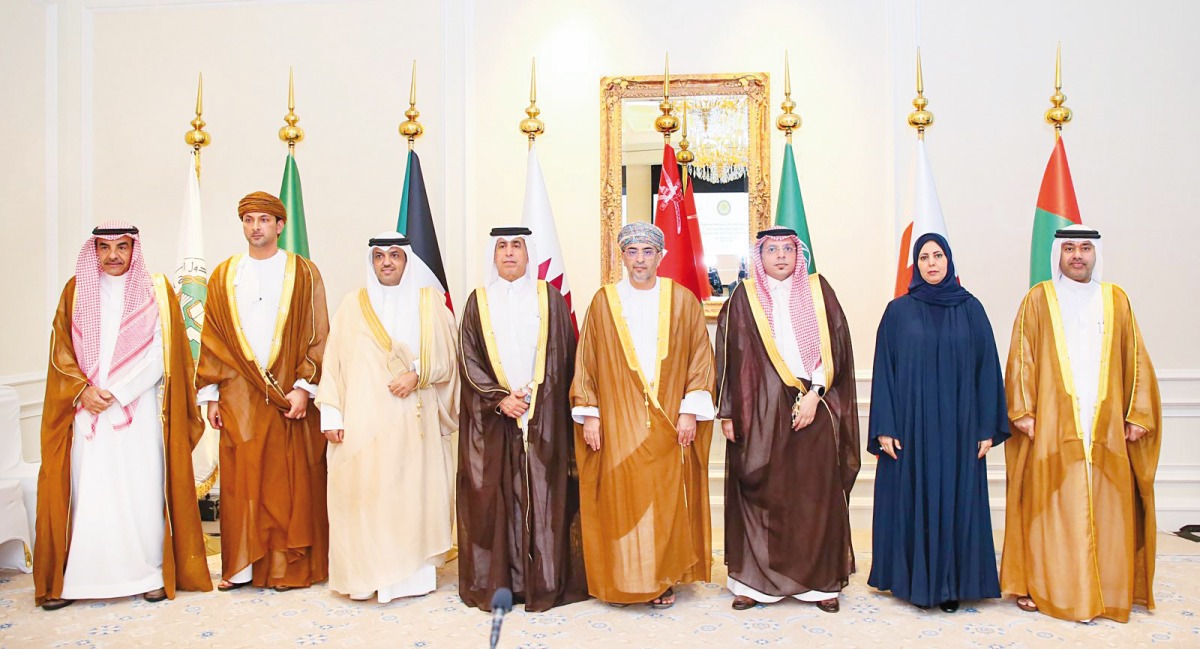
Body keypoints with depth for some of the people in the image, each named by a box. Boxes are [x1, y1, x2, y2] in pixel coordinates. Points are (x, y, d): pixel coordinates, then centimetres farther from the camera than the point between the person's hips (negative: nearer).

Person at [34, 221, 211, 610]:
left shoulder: (156, 291, 3)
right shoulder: (76, 290, 10)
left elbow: (160, 354, -4)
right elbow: (61, 351, 6)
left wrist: (116, 393, -12)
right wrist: (83, 390, -10)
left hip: (140, 413, -2)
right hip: (86, 413, 2)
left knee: (142, 489, -1)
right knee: (85, 490, 0)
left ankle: (152, 573, 8)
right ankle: (73, 577, 9)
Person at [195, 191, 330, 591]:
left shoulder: (304, 274, 4)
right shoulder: (223, 276, 12)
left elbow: (319, 337, 0)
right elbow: (211, 340, 11)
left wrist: (303, 387, -9)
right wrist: (211, 394, 5)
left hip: (290, 396, -2)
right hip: (239, 397, 2)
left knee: (290, 481, 1)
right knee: (240, 481, 3)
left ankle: (289, 566, 11)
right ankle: (241, 566, 13)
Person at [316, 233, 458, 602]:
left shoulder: (429, 302, 9)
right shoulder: (353, 305, 9)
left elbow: (447, 357, 6)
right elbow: (334, 361, 4)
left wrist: (417, 374, -12)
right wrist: (331, 414, -4)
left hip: (415, 419, 0)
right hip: (364, 420, 0)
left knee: (414, 490, 1)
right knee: (362, 492, -3)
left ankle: (414, 571, 11)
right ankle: (366, 574, 6)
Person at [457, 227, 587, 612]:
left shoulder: (550, 299, 7)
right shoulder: (479, 302, 8)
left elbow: (564, 359, 4)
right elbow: (468, 360, 2)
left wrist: (531, 395, -5)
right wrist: (499, 398, -10)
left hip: (543, 417, 0)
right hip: (491, 418, 1)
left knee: (542, 496, -1)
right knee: (493, 497, 1)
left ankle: (544, 581, 7)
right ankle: (495, 582, 10)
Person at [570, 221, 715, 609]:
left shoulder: (683, 301, 4)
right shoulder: (604, 301, 5)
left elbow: (701, 358, 2)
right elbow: (586, 361, 5)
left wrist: (690, 410, -6)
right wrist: (588, 414, -2)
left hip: (669, 423, 0)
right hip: (618, 424, 0)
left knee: (667, 500, 3)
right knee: (619, 499, -1)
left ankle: (664, 580, 17)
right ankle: (622, 580, 14)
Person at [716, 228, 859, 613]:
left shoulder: (818, 291, 8)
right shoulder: (744, 298, 5)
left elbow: (835, 347, 3)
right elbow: (730, 357, 2)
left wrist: (814, 393, -9)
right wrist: (728, 413, -3)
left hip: (815, 410, 1)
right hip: (761, 411, -1)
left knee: (816, 495, 4)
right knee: (761, 495, 2)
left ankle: (820, 581, 16)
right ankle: (755, 581, 12)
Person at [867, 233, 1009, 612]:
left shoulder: (970, 308, 4)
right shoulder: (898, 311, 2)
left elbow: (986, 367, 4)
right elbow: (883, 371, 0)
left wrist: (988, 427, -1)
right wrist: (885, 428, -6)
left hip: (958, 427, 1)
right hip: (910, 425, -1)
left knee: (956, 502, 6)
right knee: (912, 501, 4)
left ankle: (952, 583, 18)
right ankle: (914, 581, 17)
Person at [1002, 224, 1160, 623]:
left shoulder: (1116, 301, 11)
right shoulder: (1038, 300, 5)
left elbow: (1136, 361, 9)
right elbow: (1021, 360, 0)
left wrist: (1137, 415, 2)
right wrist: (1023, 412, -8)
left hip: (1106, 426, 2)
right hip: (1051, 426, -2)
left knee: (1107, 509, 4)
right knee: (1051, 508, 0)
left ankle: (1108, 590, 16)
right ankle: (1040, 586, 9)